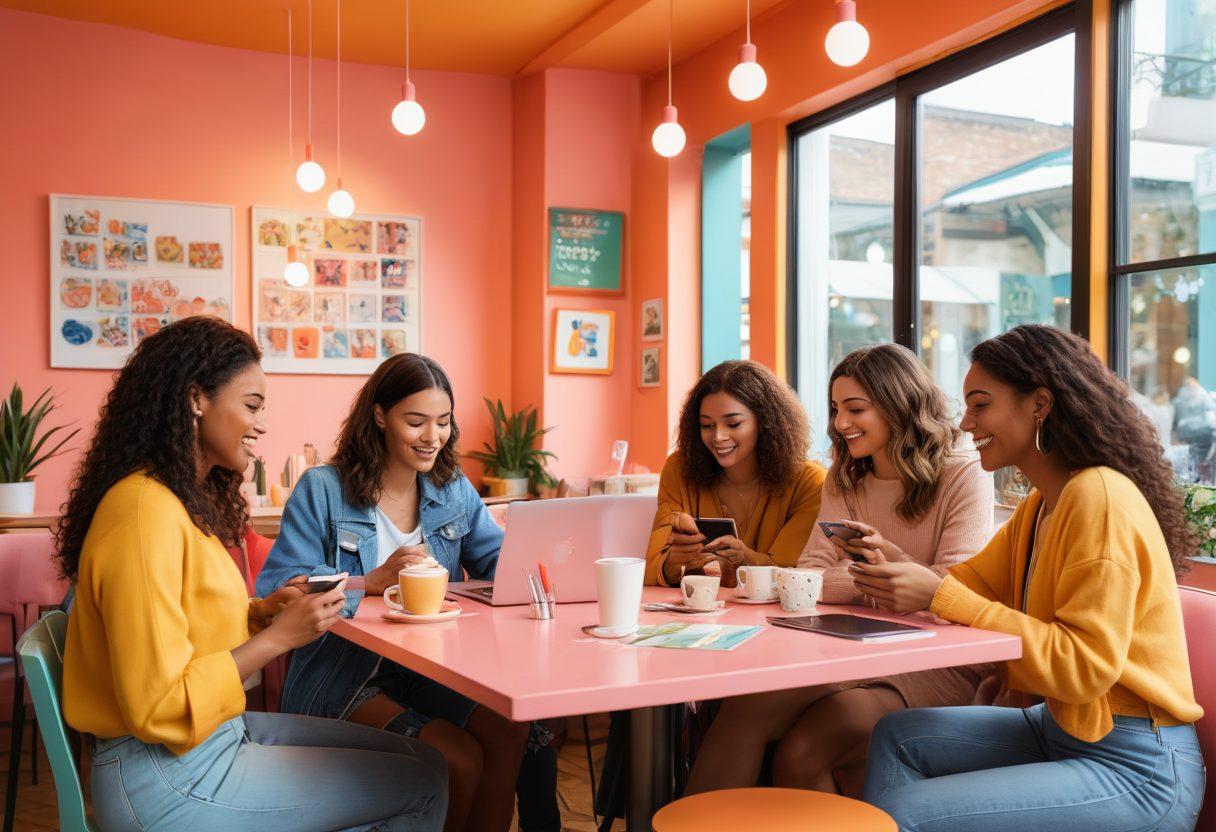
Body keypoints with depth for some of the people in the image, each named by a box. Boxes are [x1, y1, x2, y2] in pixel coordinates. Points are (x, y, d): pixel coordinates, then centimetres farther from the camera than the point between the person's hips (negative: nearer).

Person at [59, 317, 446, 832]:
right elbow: (159, 708, -24)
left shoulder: (187, 500, 9)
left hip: (221, 730, 9)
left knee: (422, 759, 8)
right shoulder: (146, 513, -22)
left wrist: (262, 610, -1)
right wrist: (278, 636, -19)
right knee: (422, 788, -6)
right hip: (168, 778, -9)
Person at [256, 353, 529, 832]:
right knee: (460, 760, -23)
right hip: (343, 677, -5)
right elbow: (277, 591, -15)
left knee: (508, 733, -21)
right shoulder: (321, 490, -7)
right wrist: (372, 582, -25)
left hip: (431, 670, 5)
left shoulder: (453, 489, 10)